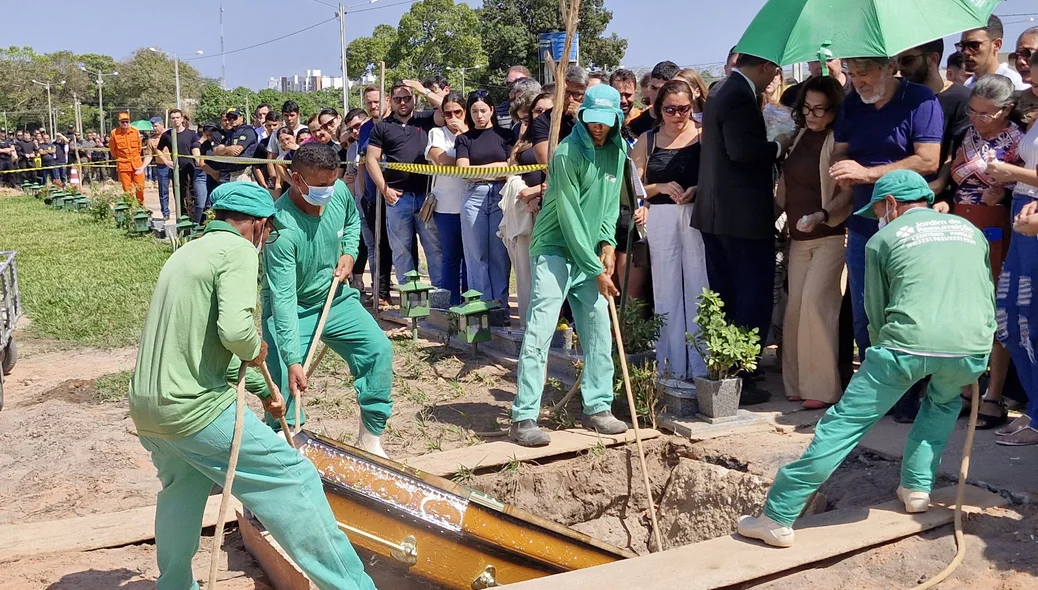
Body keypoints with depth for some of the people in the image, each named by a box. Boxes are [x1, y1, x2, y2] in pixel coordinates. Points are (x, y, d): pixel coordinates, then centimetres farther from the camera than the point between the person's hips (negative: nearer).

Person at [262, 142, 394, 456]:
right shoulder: (283, 228, -32)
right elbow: (283, 299, -34)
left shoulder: (339, 191, -13)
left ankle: (371, 437, 6)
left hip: (336, 297, 5)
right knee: (285, 383, -15)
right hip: (292, 308, -5)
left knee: (379, 349, -7)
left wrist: (349, 253, -4)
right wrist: (293, 361, -37)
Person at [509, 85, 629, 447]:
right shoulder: (568, 153, -15)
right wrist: (596, 270, -15)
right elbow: (570, 216, -17)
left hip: (590, 255, 7)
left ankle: (597, 408, 20)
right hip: (556, 251, -7)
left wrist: (607, 243, -4)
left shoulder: (618, 151, 7)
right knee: (540, 331, -10)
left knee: (599, 331, 8)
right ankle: (523, 419, -9)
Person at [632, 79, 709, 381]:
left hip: (698, 217, -2)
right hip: (660, 220, 2)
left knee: (698, 291, -2)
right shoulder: (647, 140, 10)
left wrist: (698, 189, -18)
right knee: (667, 293, 4)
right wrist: (661, 187, -8)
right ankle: (672, 368, 12)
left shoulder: (703, 135, 4)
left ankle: (701, 366, 6)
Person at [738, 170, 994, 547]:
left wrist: (887, 353, 33)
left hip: (909, 343, -4)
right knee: (944, 402, 37)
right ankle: (917, 487, 26)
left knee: (843, 424, 1)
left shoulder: (884, 239, 15)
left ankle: (777, 518, 1)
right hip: (973, 349, 4)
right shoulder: (971, 230, 27)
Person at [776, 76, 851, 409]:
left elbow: (848, 191, -15)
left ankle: (822, 387, -7)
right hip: (799, 235, 8)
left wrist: (823, 215, -28)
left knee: (815, 300, -15)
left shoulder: (838, 141, -10)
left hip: (831, 234, -8)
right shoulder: (801, 136, 12)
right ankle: (797, 383, 16)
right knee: (796, 305, 7)